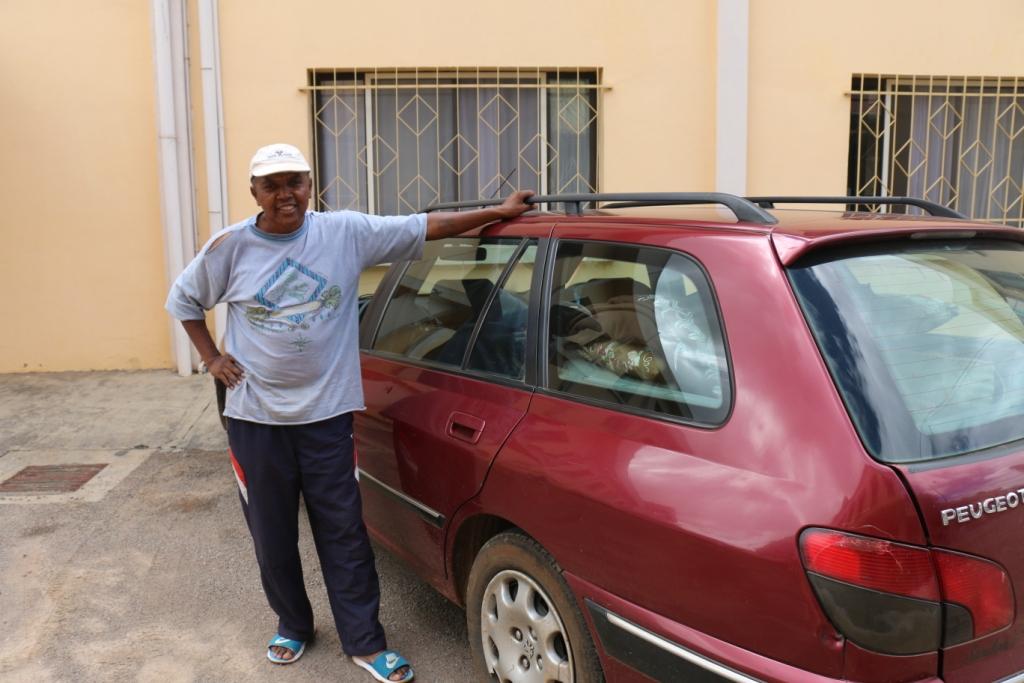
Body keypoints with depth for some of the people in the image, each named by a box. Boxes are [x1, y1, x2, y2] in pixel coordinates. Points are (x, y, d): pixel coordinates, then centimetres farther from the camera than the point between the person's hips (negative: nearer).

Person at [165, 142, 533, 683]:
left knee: (343, 534, 5)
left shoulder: (347, 231, -5)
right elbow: (182, 299, 13)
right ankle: (293, 626, 36)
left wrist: (499, 212, -6)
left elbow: (425, 226, -4)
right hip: (255, 418, 1)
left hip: (327, 414, -1)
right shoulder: (230, 246, -3)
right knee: (272, 535, 13)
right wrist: (211, 357, 3)